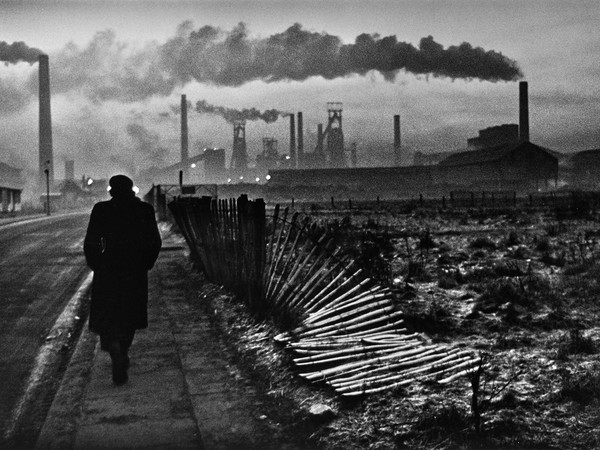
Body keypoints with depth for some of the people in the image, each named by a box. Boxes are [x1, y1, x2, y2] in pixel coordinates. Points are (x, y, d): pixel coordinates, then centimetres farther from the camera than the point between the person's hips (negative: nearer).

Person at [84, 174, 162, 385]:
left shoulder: (101, 210, -7)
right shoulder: (144, 210, -2)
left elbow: (90, 243, -8)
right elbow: (155, 242, -2)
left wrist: (95, 265, 7)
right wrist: (146, 264, 11)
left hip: (107, 272, -2)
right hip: (136, 272, 2)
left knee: (106, 319, 3)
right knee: (129, 317, 19)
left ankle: (116, 351, -22)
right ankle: (121, 355, 30)